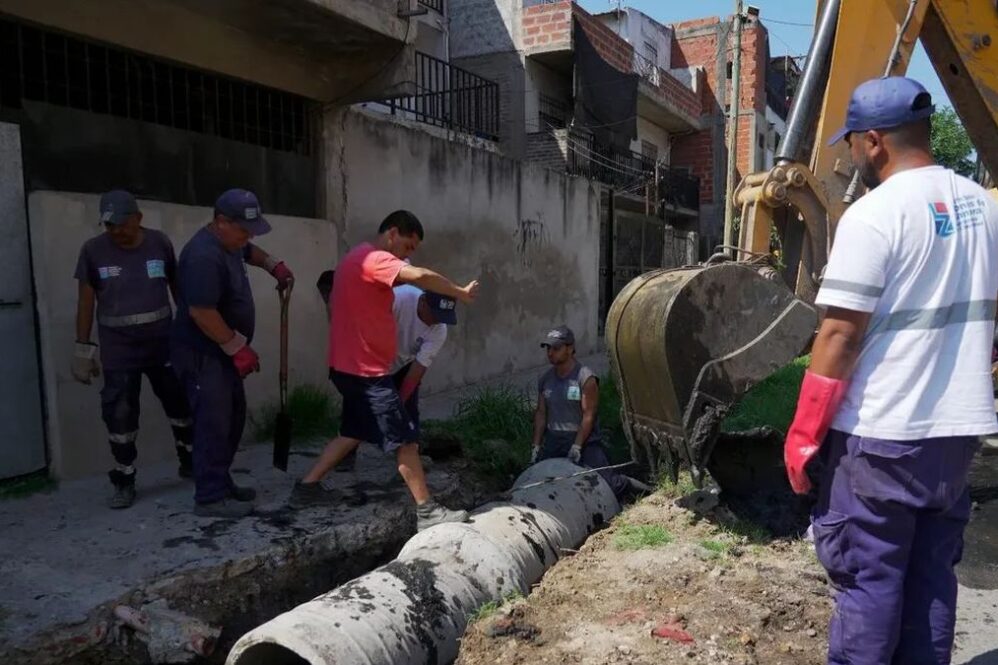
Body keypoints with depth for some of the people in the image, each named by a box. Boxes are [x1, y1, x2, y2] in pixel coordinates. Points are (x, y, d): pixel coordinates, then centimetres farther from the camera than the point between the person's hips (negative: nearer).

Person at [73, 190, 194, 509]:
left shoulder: (160, 243, -3)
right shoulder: (93, 250, -5)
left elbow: (178, 286, 8)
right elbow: (86, 299, 0)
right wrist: (83, 346, -3)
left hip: (163, 342, 1)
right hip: (118, 348, -1)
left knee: (181, 402, 11)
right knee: (119, 414, 1)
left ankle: (190, 461, 33)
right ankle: (124, 482, 15)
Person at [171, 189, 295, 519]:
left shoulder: (231, 242, 7)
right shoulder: (204, 256, -25)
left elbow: (251, 252, 32)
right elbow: (201, 312, -29)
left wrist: (274, 266, 14)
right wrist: (238, 348, -24)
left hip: (223, 351, 10)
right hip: (202, 353, -10)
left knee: (233, 417, 15)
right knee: (214, 423, -8)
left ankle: (221, 483, 26)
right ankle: (210, 498, 0)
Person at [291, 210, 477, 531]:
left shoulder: (360, 258, 14)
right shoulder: (373, 259, -19)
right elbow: (420, 276, -35)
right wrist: (461, 293, -23)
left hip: (354, 366, 10)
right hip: (366, 370, -10)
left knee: (353, 432, 22)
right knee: (405, 440, -3)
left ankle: (306, 487, 27)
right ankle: (427, 511, 5)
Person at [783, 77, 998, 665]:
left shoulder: (873, 215, -17)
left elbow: (840, 335, -19)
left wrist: (804, 434, -12)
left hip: (881, 432, -7)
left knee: (869, 576, 5)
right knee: (932, 572, 18)